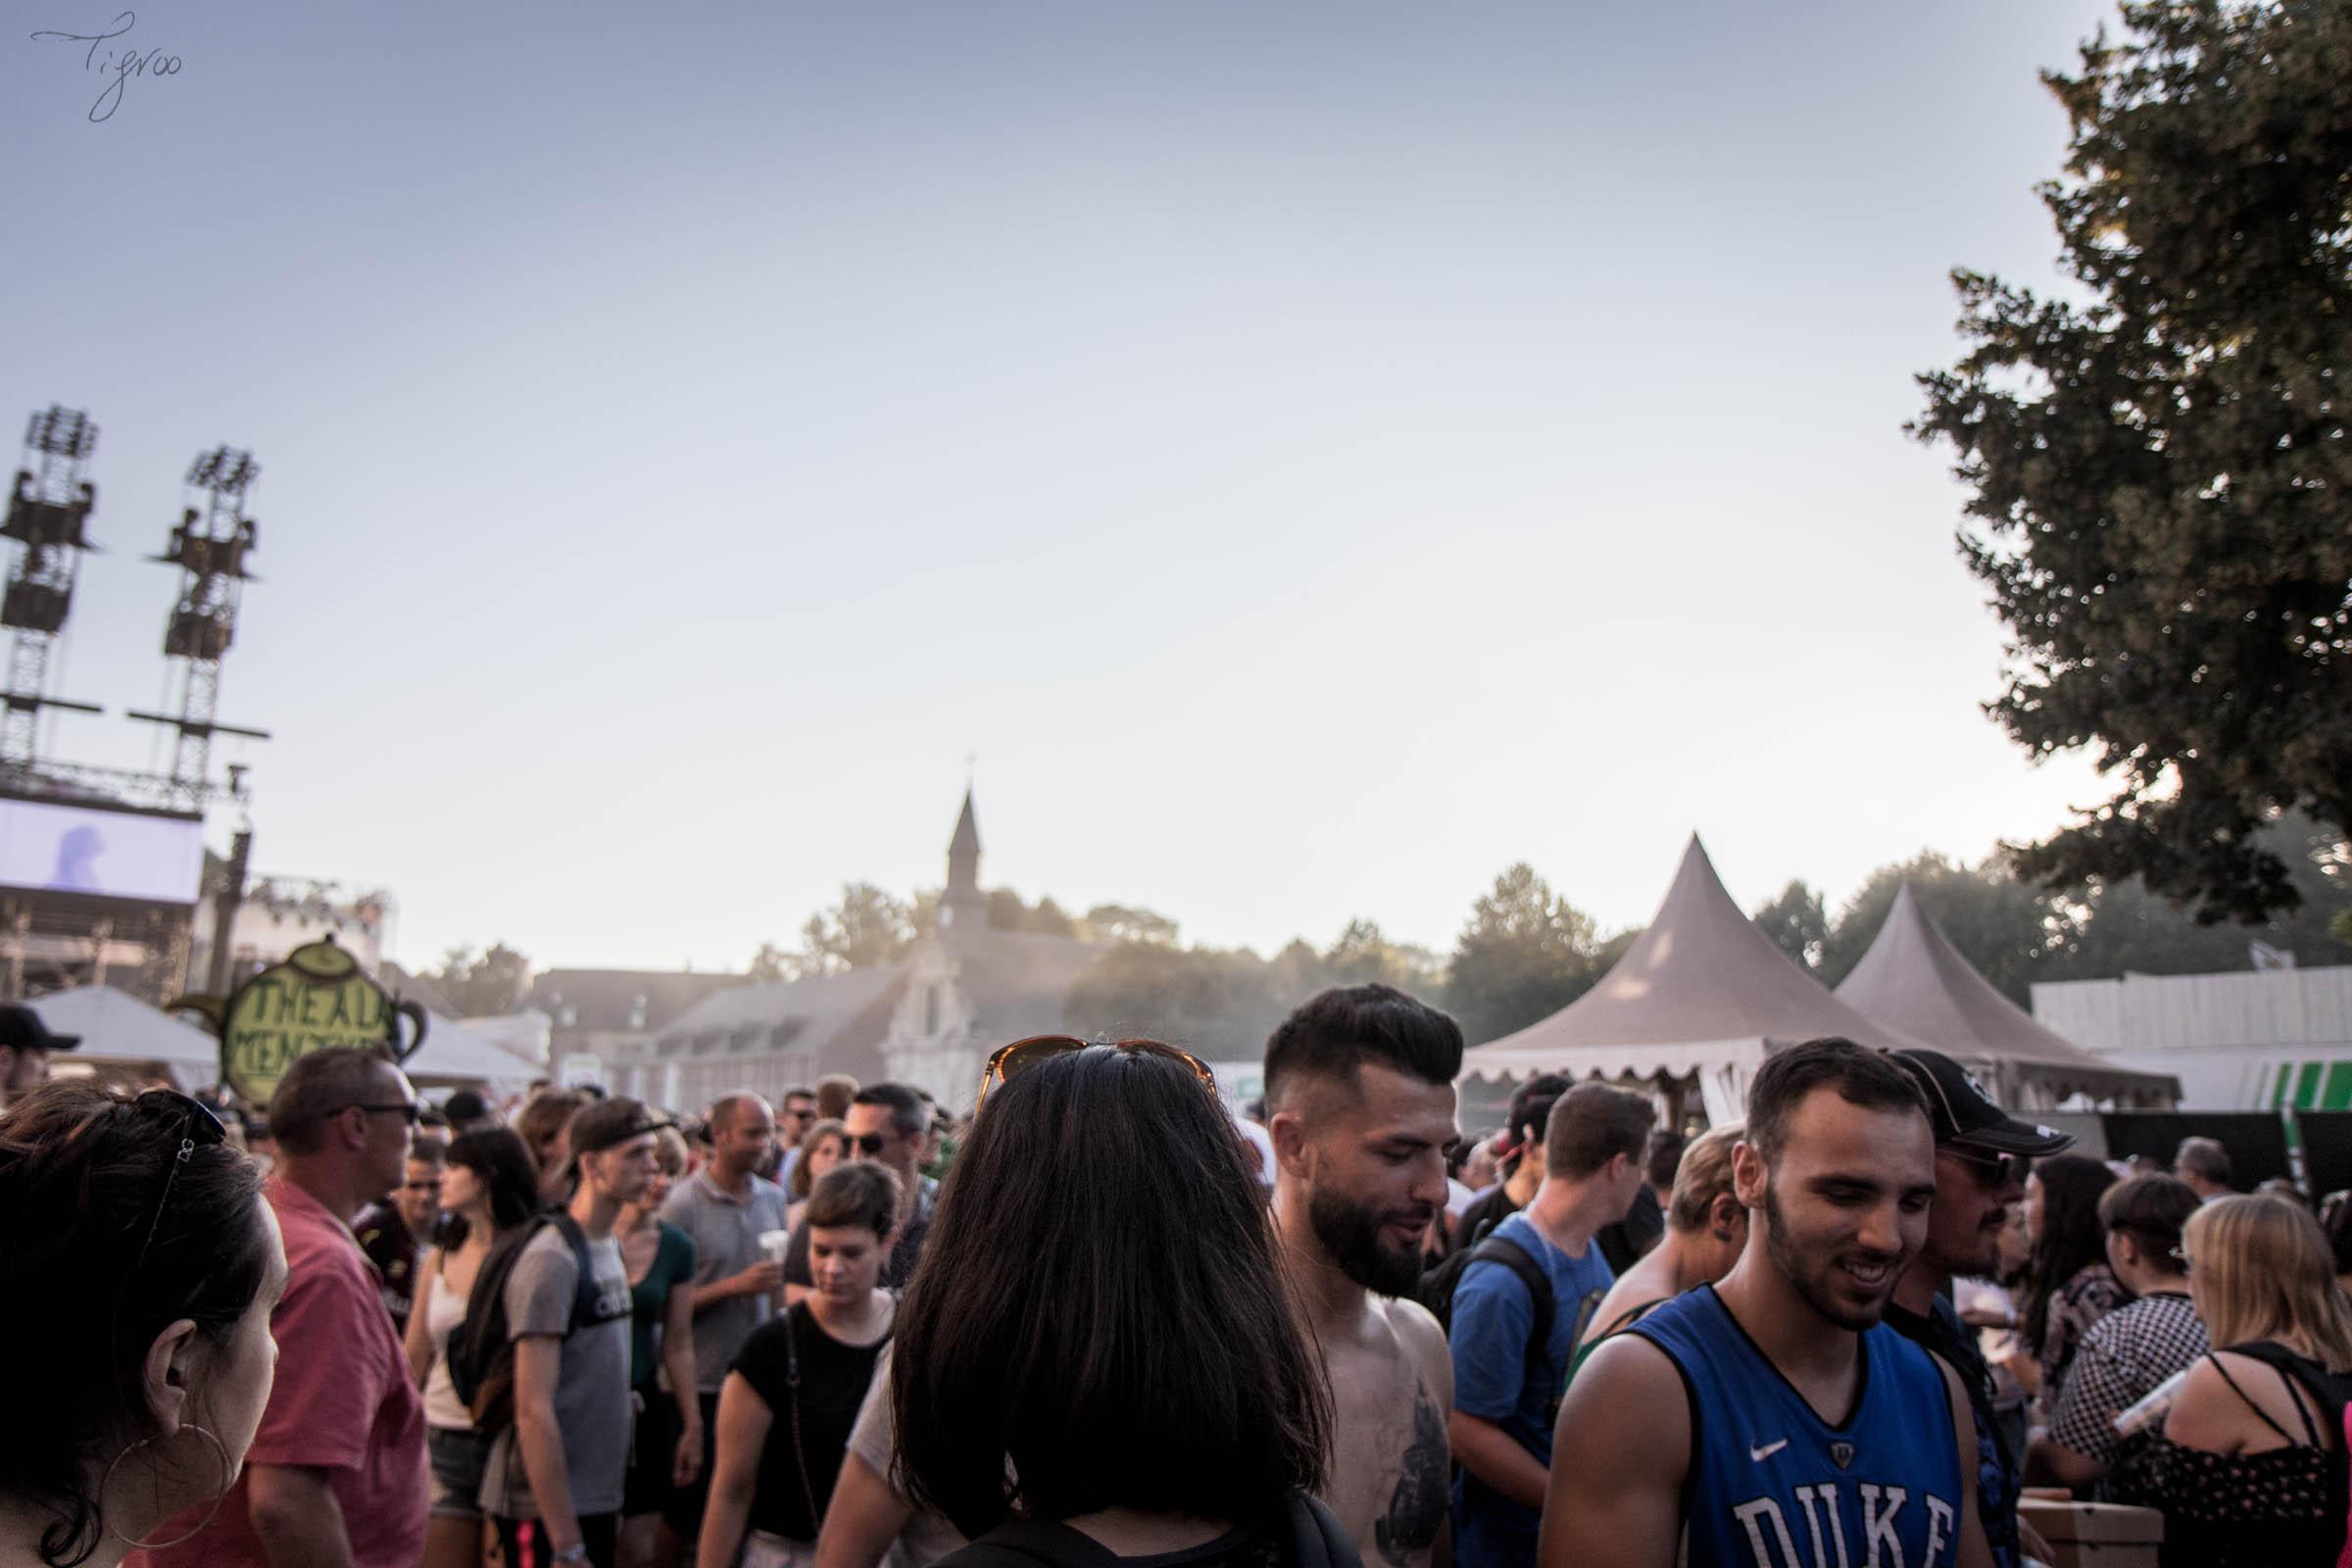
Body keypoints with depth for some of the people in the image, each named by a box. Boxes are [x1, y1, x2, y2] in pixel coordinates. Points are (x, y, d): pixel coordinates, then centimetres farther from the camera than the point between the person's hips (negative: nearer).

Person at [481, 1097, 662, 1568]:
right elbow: (533, 1411, -20)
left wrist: (609, 1503, 11)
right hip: (547, 1511, -8)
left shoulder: (610, 1248, 8)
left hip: (596, 1497, 8)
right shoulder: (552, 1261, -18)